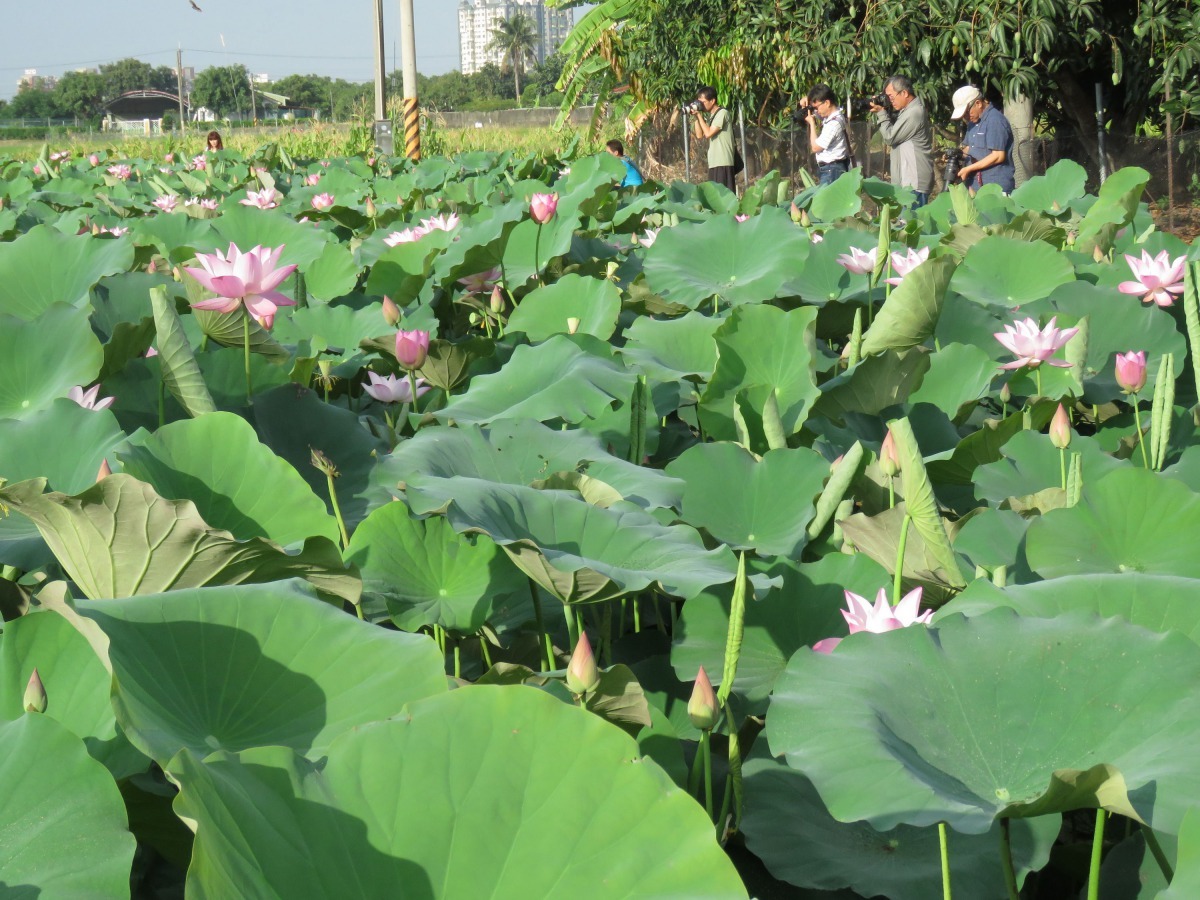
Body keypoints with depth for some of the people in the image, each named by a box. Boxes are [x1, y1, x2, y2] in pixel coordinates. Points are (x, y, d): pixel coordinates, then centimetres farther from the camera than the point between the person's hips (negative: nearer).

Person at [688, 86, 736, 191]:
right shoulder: (710, 116, 18)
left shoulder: (722, 113, -6)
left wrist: (699, 115, -4)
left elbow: (708, 133, -13)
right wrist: (696, 117, 8)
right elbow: (699, 135, 14)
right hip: (713, 163, 8)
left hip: (723, 163, -8)